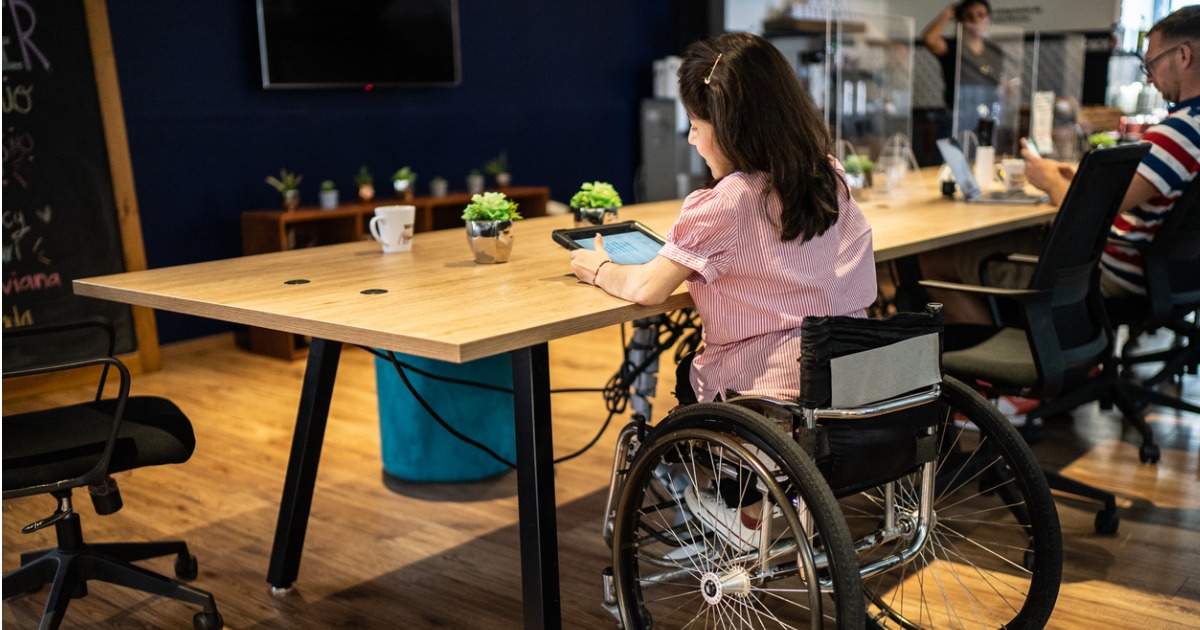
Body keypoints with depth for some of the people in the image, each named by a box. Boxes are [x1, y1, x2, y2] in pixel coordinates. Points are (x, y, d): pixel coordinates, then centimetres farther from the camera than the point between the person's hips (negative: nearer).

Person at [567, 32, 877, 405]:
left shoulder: (724, 204, -21)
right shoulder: (831, 176, 0)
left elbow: (648, 288, -18)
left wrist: (599, 269, 3)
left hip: (764, 388, -6)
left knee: (684, 375, 25)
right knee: (692, 366, 29)